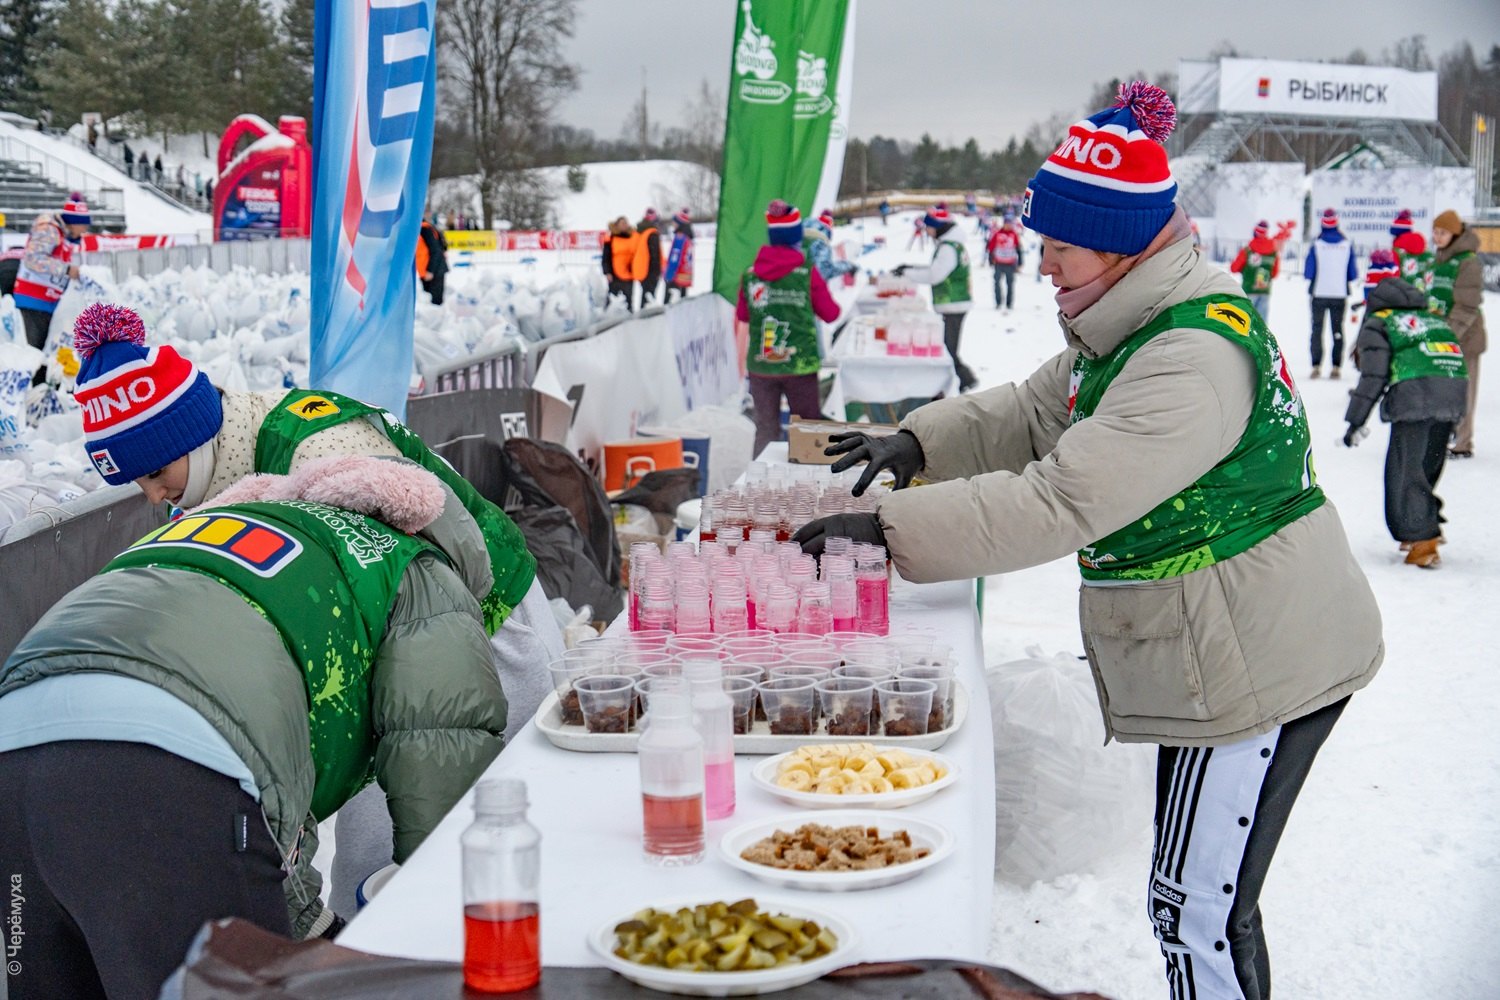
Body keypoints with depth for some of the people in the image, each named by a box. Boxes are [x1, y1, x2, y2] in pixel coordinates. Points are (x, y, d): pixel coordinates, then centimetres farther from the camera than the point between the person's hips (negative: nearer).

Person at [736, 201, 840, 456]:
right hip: (800, 365, -2)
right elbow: (830, 314, 0)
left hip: (760, 366, 2)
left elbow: (742, 315, 10)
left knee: (765, 430, 10)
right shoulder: (808, 274, -10)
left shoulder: (750, 274, -3)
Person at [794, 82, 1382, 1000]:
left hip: (1261, 667, -11)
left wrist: (890, 529, -32)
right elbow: (1032, 417, 17)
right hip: (1219, 657, 11)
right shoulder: (1133, 327, 8)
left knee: (1199, 907, -3)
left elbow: (1064, 501, -33)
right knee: (1196, 892, 21)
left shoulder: (1195, 357, -27)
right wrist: (920, 441, -1)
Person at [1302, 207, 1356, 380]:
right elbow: (1353, 274, 1)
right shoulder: (1347, 245, -3)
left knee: (1317, 328, 6)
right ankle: (1336, 366, 5)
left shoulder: (1316, 245, -9)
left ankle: (1316, 365, -1)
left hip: (1319, 293, -2)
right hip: (1340, 294, 2)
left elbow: (1308, 273, -8)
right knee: (1337, 330, 9)